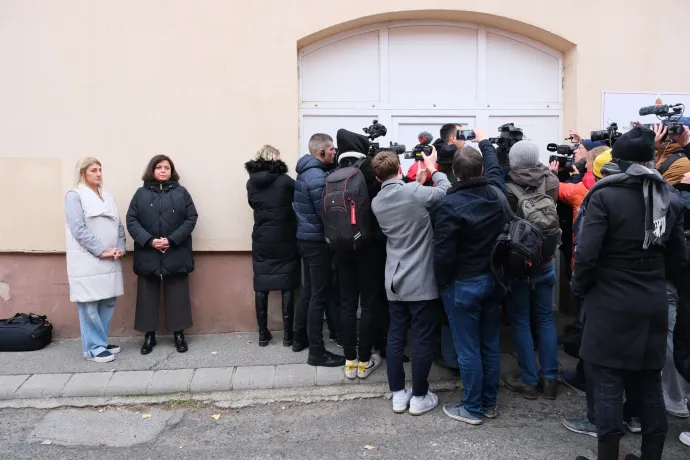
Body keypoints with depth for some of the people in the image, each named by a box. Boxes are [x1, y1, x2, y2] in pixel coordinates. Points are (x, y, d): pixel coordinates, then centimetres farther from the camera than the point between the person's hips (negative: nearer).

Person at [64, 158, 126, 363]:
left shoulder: (107, 197, 17)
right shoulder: (74, 196, -3)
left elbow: (119, 226, 14)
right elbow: (79, 229, -13)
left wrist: (120, 248, -2)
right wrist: (101, 251, -15)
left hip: (110, 260, 7)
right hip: (88, 260, -6)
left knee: (107, 304, 10)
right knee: (90, 306, -3)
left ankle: (102, 342, 22)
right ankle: (94, 347, 7)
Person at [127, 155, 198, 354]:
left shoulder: (181, 192, 6)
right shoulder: (141, 193, 7)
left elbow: (191, 219, -1)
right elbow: (131, 221, 0)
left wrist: (172, 240, -13)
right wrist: (149, 241, -14)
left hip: (176, 254, -1)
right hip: (147, 254, 1)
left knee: (177, 296, 6)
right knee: (148, 296, 7)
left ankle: (179, 334, 17)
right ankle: (149, 335, 19)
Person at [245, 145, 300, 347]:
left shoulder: (251, 183, 2)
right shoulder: (285, 180, -8)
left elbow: (254, 204, 12)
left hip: (261, 241, 3)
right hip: (284, 240, -3)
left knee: (261, 287, 8)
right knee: (287, 287, 4)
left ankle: (263, 334, 12)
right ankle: (287, 334, 8)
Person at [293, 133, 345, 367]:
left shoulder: (305, 172, 11)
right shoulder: (317, 177, -19)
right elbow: (325, 214, -19)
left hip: (305, 238, 10)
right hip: (317, 241, -10)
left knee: (308, 290, 19)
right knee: (319, 296, -4)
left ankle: (300, 338, 30)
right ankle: (317, 352, 2)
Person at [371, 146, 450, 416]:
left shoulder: (377, 202, 3)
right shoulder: (414, 193, -16)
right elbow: (447, 191, -2)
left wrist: (417, 182, 16)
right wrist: (432, 169, 11)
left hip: (394, 281, 6)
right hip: (421, 280, -6)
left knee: (395, 336, 13)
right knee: (422, 339, 5)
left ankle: (398, 395, 22)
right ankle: (419, 398, 16)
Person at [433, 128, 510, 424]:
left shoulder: (449, 205, -21)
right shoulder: (496, 193, -3)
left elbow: (444, 254, -21)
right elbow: (495, 168, 21)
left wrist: (441, 282, -4)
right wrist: (484, 141, 36)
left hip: (463, 284, -6)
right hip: (493, 279, 6)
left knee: (468, 349, 5)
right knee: (490, 345, 16)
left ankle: (473, 409, 18)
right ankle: (489, 403, 29)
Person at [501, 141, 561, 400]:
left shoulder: (508, 189, -21)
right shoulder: (550, 183, -7)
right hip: (545, 261, 4)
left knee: (520, 320, 8)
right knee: (545, 318, 14)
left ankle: (528, 380, 15)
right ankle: (550, 379, 21)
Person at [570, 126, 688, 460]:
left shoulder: (604, 197, -13)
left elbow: (587, 254, -19)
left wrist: (580, 287, -2)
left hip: (611, 306, -6)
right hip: (653, 306, 6)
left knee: (608, 387, 4)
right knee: (649, 386, 16)